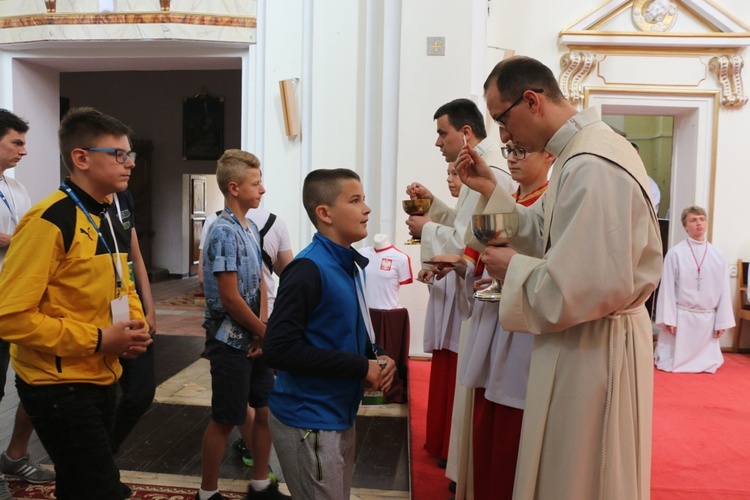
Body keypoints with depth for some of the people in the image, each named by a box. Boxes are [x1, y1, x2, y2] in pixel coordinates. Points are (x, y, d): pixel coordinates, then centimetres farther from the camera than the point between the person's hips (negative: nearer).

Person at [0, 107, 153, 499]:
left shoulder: (108, 219, 10)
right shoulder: (48, 221, -20)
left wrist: (136, 326, 1)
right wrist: (97, 339, -21)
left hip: (102, 379, 9)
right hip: (59, 387, -9)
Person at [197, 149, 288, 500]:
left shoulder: (251, 228, 8)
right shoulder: (224, 233, -19)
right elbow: (230, 298, -21)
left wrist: (261, 332, -2)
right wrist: (266, 333, -10)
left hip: (254, 339, 8)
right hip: (231, 342, -8)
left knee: (265, 410, 15)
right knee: (224, 421, 6)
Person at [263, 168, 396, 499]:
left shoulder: (350, 265, 6)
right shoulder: (308, 270, -21)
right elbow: (278, 348, -26)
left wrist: (376, 356, -4)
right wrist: (360, 367, -23)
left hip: (340, 416, 9)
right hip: (308, 422, -9)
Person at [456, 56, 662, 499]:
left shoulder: (593, 167, -25)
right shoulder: (582, 151, 8)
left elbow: (597, 286, -30)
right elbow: (548, 235, 12)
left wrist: (514, 268, -16)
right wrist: (491, 191, 3)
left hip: (594, 349, -10)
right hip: (583, 341, 10)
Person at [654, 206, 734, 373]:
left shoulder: (718, 256, 3)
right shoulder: (675, 253, -8)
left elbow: (724, 290, 6)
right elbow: (667, 288, -8)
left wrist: (722, 322, 4)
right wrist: (669, 319, -10)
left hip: (707, 319, 4)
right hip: (681, 317, -3)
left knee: (708, 364, 14)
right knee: (670, 364, 3)